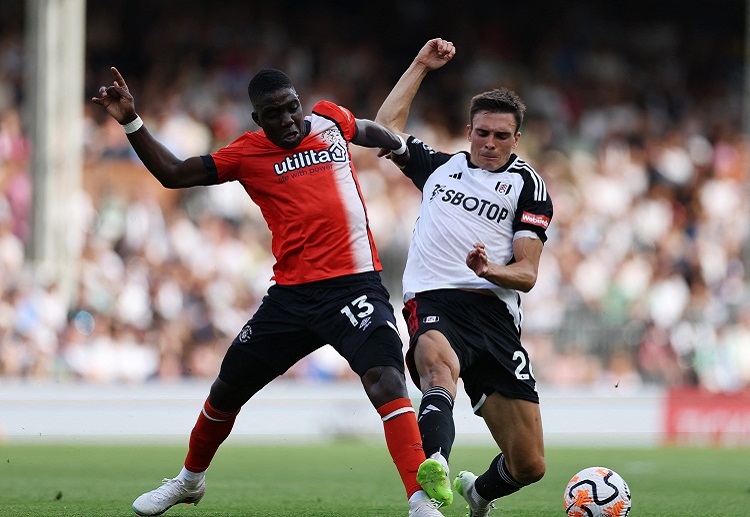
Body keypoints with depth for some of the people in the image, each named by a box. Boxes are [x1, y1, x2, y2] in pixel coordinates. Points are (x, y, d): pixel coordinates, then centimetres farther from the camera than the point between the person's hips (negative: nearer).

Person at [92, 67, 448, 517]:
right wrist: (131, 122, -2)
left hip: (354, 285, -2)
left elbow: (368, 131, 31)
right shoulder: (248, 154, 5)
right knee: (227, 390, 14)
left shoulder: (331, 120, 7)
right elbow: (173, 174, 7)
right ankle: (190, 480, 41)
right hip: (291, 293, 2)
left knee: (387, 380, -25)